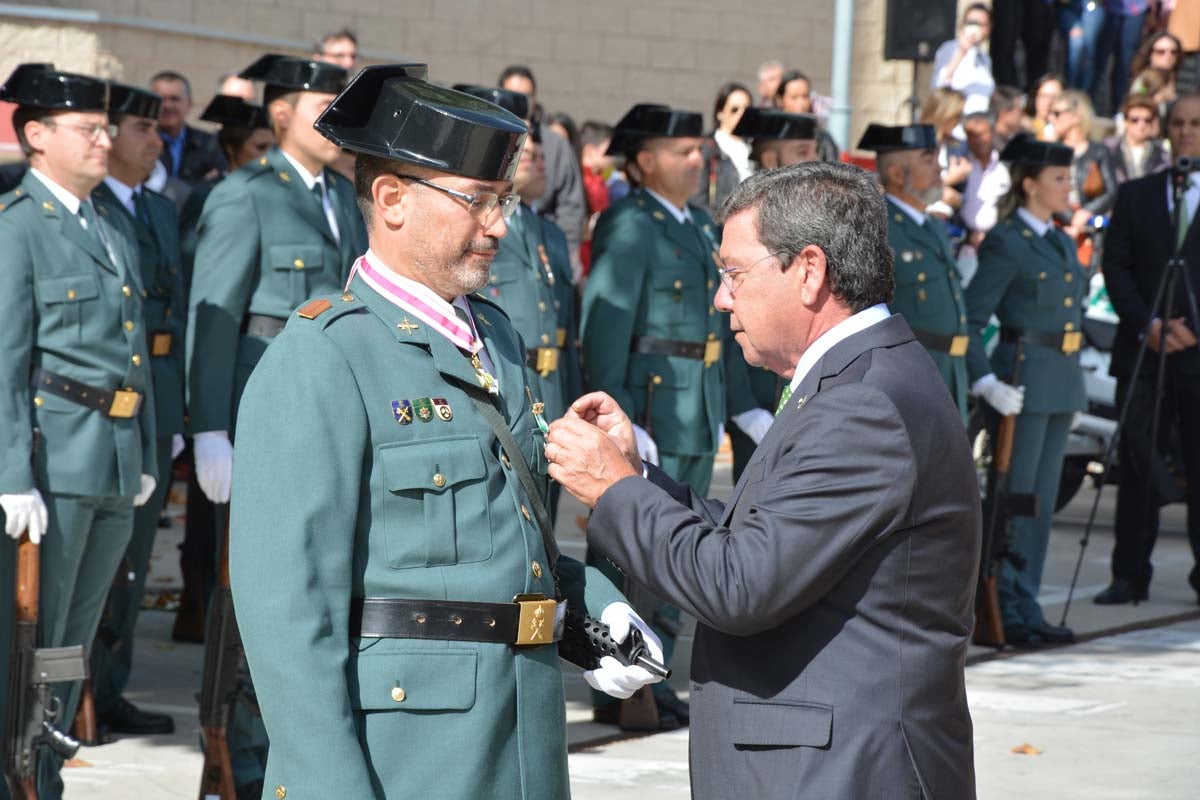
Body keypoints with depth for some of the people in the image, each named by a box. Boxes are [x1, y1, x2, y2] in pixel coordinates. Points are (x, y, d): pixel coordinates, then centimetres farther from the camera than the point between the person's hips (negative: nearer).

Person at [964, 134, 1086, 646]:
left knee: (1042, 499, 10)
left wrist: (1071, 381, 18)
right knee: (1015, 498, -3)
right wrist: (986, 383, -21)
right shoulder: (1004, 242, -10)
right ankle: (1003, 610, 3)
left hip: (1062, 382, 8)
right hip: (1023, 381, -8)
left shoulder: (1062, 243, 15)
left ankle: (1026, 609, 16)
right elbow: (968, 321, -14)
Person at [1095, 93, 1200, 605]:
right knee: (1138, 466, 1)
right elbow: (1116, 269, 5)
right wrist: (1148, 325, -8)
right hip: (1142, 352, 1)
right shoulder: (1135, 196, 12)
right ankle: (1130, 576, 4)